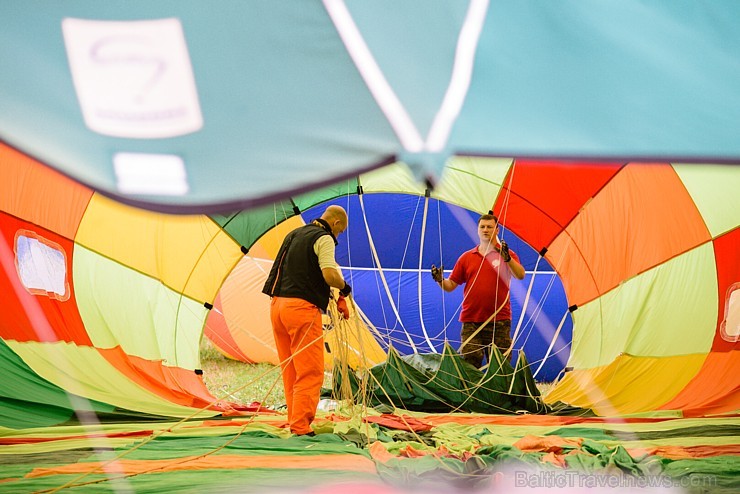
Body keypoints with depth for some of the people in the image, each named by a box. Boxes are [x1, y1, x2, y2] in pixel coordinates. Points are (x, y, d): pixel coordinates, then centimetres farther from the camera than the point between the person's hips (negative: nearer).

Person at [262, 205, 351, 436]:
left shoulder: (293, 235, 22)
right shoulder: (324, 238, -4)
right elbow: (329, 275, -17)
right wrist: (344, 287, 4)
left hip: (277, 303, 9)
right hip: (302, 308, -9)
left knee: (290, 370, 14)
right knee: (310, 372, -5)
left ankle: (295, 421, 21)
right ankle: (301, 427, -10)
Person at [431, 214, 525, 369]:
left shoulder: (506, 254, 7)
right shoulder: (466, 257, 14)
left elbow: (520, 275, -11)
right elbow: (451, 285, 14)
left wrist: (507, 258, -27)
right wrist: (441, 280, -7)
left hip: (499, 321, -2)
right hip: (470, 322, 2)